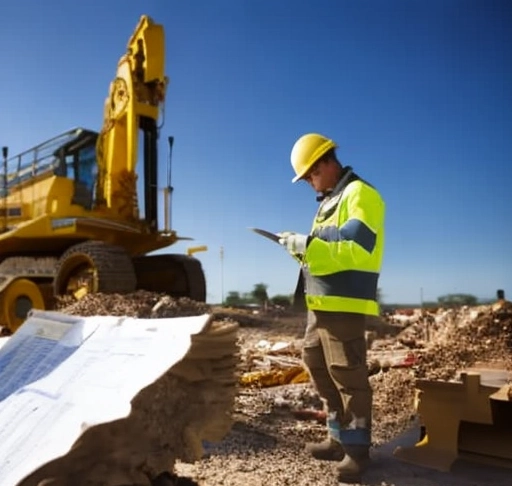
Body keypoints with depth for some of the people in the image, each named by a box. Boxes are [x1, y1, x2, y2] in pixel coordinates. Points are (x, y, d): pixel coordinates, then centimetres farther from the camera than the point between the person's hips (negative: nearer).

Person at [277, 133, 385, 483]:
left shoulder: (360, 194, -9)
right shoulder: (330, 200, 21)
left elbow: (356, 247, -22)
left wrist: (308, 244, -18)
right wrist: (301, 247, 4)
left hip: (344, 301, -10)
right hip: (322, 301, 10)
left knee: (347, 374, -4)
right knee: (317, 365, 14)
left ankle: (357, 448, 11)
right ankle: (340, 437, 27)